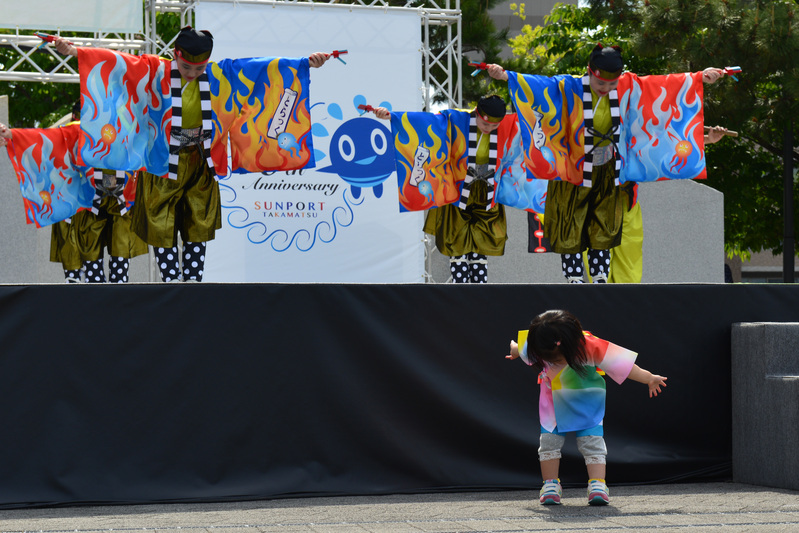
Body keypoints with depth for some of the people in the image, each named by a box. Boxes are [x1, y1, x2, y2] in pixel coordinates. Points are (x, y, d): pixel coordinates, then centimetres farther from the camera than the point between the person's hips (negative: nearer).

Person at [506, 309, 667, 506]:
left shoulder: (588, 346, -34)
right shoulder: (532, 346, -25)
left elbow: (622, 363, -30)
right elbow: (520, 348, 2)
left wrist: (648, 378, -32)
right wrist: (514, 350, 24)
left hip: (586, 401, -3)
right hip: (553, 401, 3)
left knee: (592, 441, -12)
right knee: (549, 440, -1)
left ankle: (597, 484, -12)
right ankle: (550, 486, 8)